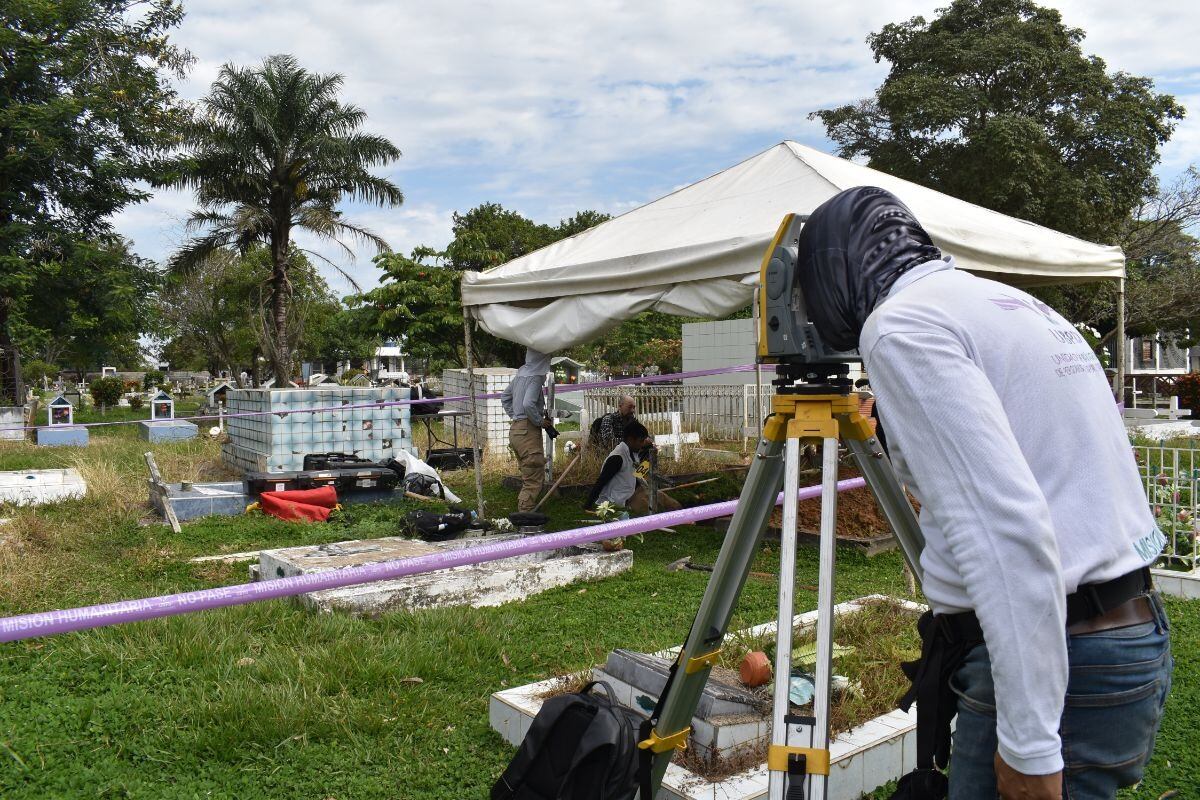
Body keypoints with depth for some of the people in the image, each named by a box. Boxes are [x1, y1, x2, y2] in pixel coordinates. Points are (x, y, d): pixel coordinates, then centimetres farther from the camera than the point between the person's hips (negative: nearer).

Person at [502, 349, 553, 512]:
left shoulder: (521, 374, 11)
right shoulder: (535, 377, -15)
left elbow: (505, 397, 22)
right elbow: (528, 404, -28)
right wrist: (540, 421, -14)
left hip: (515, 429, 9)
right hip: (528, 431, -9)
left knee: (528, 478, 20)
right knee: (534, 481, -6)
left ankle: (522, 511, 26)